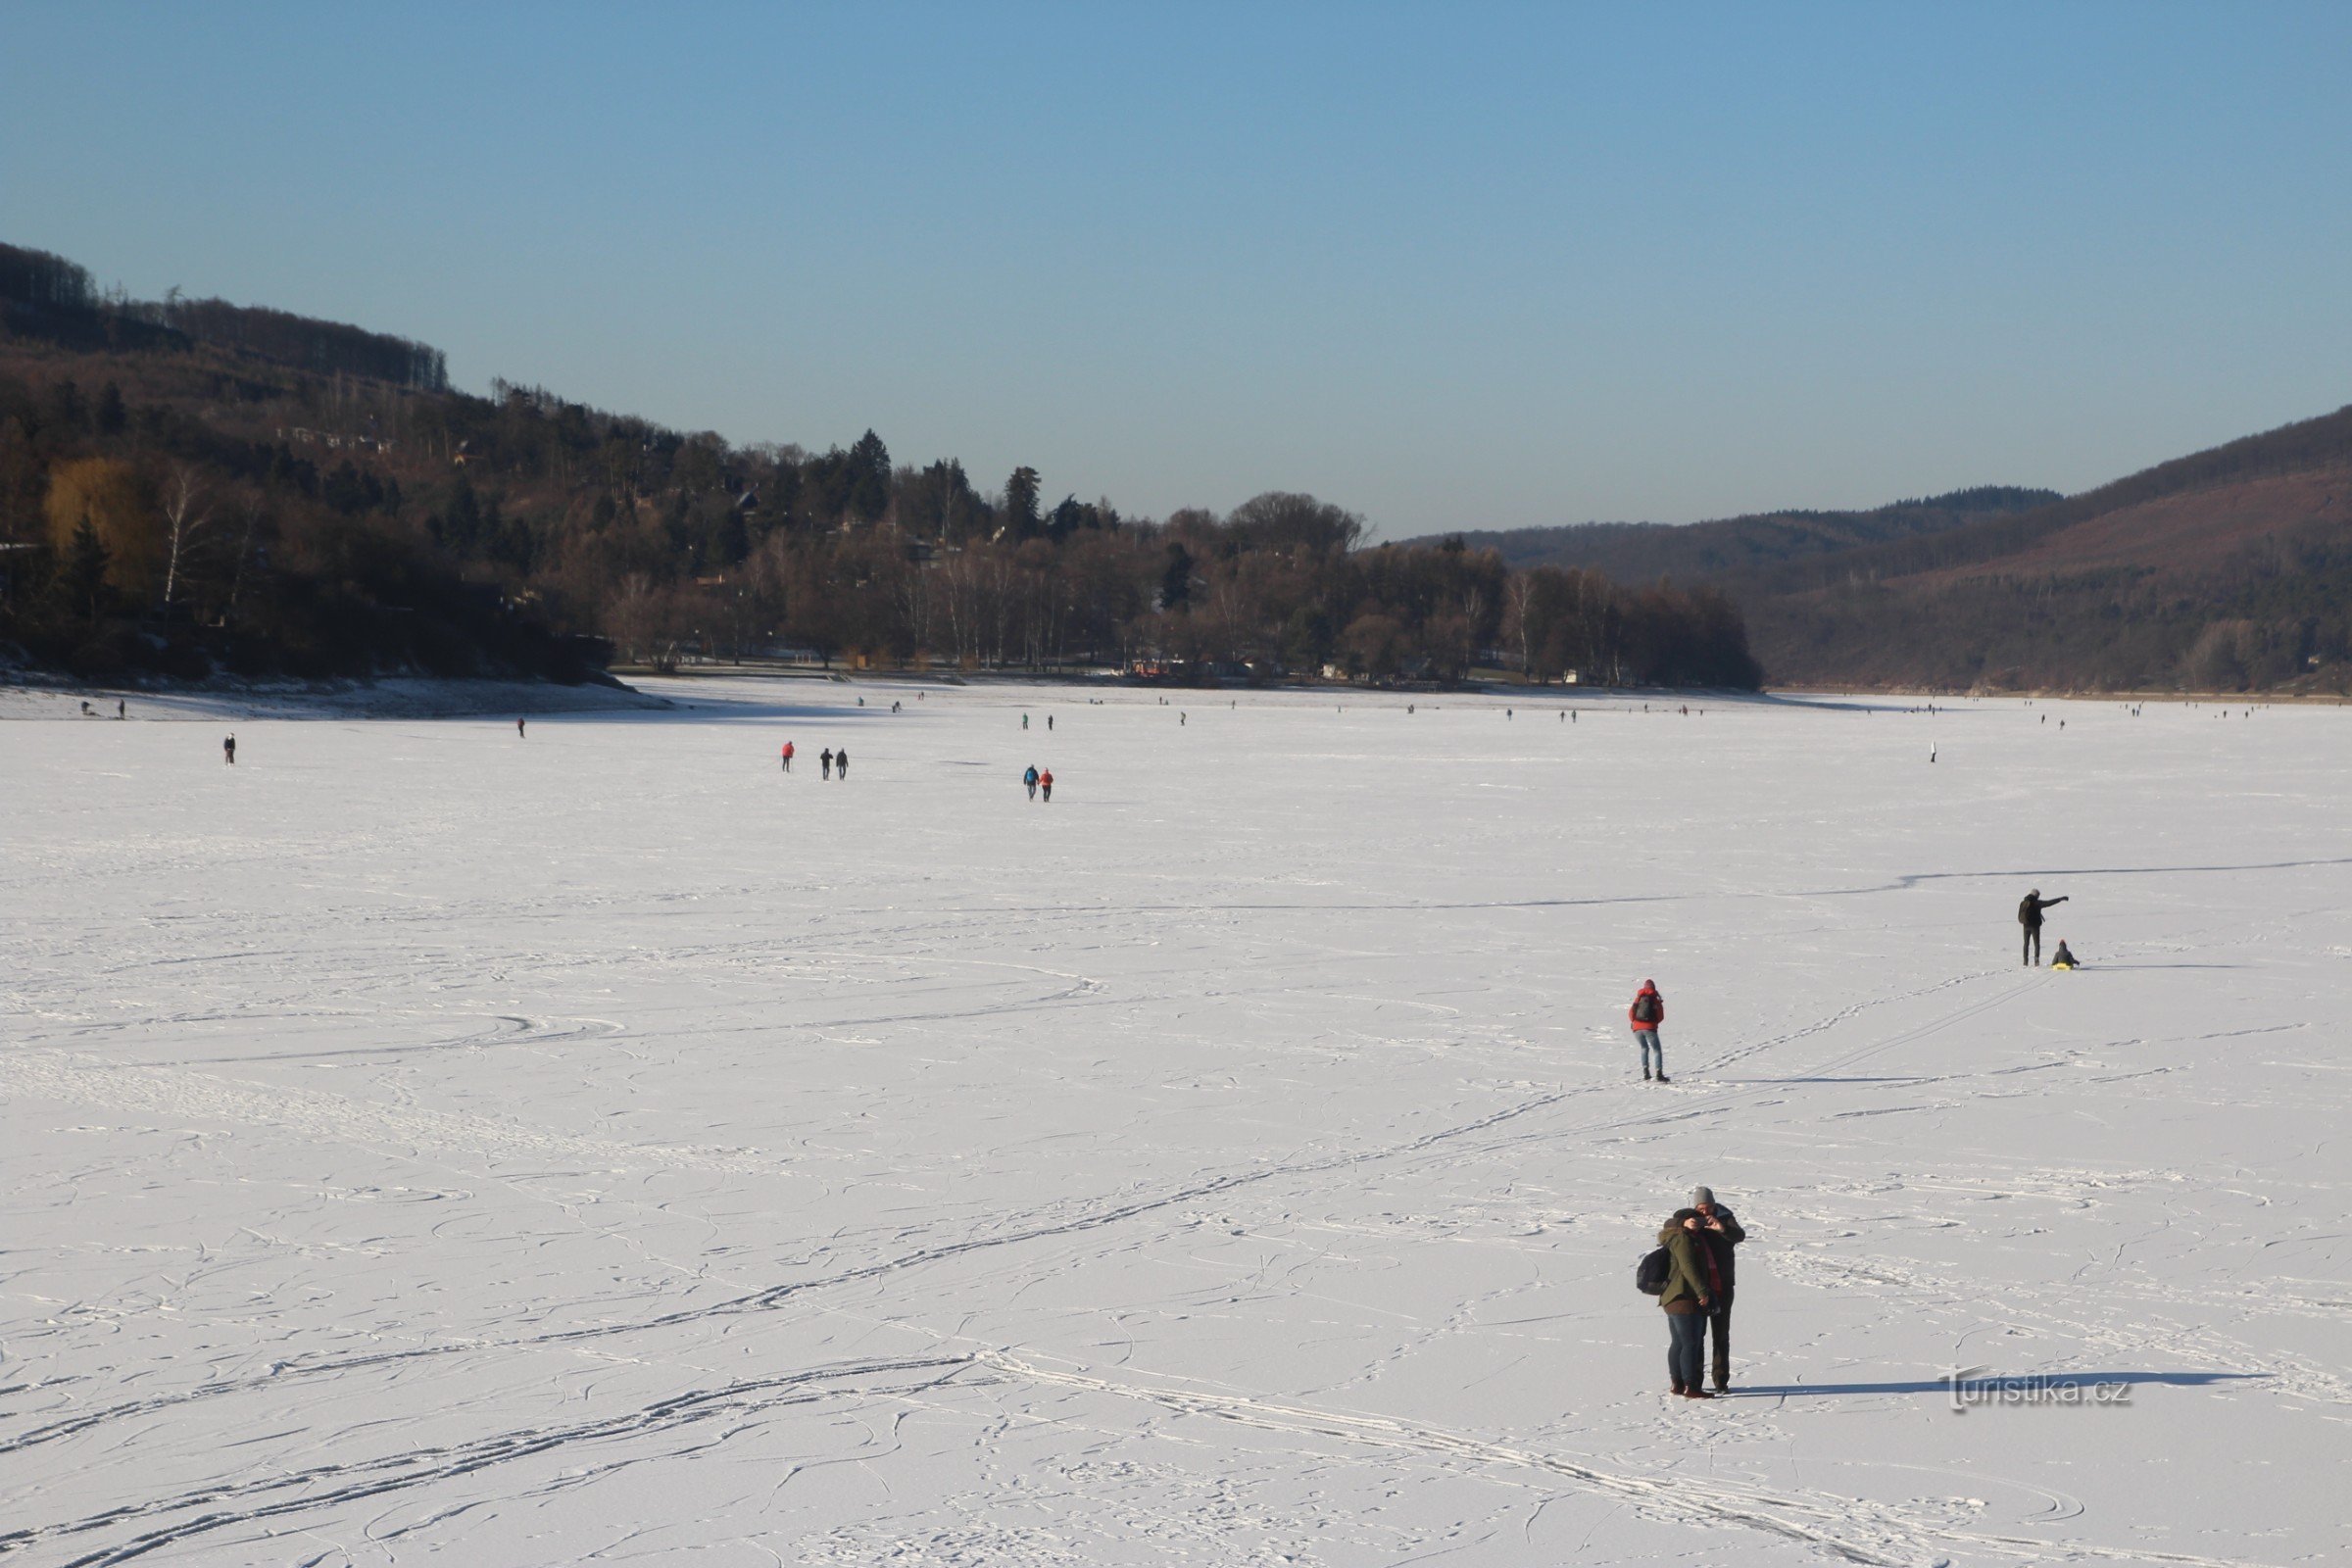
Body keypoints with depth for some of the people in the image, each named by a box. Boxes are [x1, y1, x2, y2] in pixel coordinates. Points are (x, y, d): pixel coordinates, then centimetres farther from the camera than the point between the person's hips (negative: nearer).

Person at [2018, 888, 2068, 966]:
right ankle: (2036, 961, -8)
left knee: (2026, 944, 13)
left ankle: (2025, 962, 10)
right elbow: (2049, 903, -14)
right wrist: (2061, 899, -10)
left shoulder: (2022, 903, 3)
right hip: (2035, 926, -4)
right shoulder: (2037, 903, -12)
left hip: (2026, 926, 4)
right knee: (2036, 944, 3)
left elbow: (2019, 916, 8)